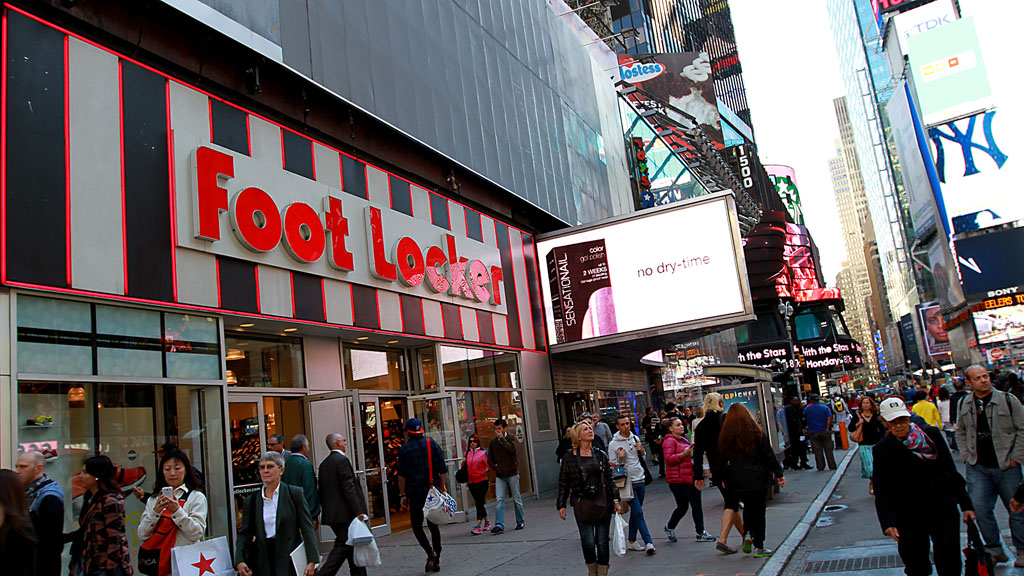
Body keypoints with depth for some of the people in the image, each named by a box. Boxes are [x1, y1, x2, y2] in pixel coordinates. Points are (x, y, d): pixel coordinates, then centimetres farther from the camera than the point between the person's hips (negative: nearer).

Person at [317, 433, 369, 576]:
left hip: (330, 514, 9)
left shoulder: (324, 463, 14)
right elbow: (349, 487, -19)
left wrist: (325, 511, 20)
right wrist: (358, 511, -18)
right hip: (344, 514, -9)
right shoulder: (342, 460, -13)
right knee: (342, 547, -6)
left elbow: (322, 490, 16)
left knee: (352, 548, 15)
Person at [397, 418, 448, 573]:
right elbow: (443, 470, 3)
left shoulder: (404, 449, -5)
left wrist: (402, 494, -1)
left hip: (415, 493, -3)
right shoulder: (432, 444, 3)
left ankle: (430, 552, -13)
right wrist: (443, 488, 10)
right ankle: (436, 560, 13)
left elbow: (402, 475, -7)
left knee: (417, 526, 7)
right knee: (433, 525, 12)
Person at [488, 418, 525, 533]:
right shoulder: (493, 442, 7)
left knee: (516, 499, 6)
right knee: (499, 499, -8)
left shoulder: (510, 438, -3)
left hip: (512, 473, -3)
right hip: (499, 475, 3)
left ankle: (521, 522, 21)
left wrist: (502, 438, -20)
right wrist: (495, 467, -1)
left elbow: (512, 449, -24)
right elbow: (490, 459, 14)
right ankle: (499, 525, -8)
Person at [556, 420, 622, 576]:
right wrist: (561, 505, 0)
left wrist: (615, 500, 8)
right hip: (582, 505, -2)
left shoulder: (601, 455, 9)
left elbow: (609, 479, 13)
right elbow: (563, 483, 3)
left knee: (602, 542, 5)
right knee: (588, 542, -5)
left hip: (603, 503, 2)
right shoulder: (569, 458, 0)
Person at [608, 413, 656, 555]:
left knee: (635, 512, 11)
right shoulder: (613, 444, -7)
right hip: (627, 482, -6)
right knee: (638, 512, -11)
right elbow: (612, 466, -3)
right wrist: (620, 458, -20)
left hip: (640, 480, 6)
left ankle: (631, 541, 20)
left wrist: (641, 451, 0)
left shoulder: (635, 438, 10)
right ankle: (648, 543, -11)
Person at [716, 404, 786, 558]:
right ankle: (759, 548, 7)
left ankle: (747, 535, -2)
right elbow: (769, 455, -3)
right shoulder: (755, 432, -7)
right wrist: (779, 474, 5)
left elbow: (723, 460, 4)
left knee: (748, 509, 18)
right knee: (758, 511, 4)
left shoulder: (725, 436, -1)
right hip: (758, 479, -2)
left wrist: (724, 479, 15)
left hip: (737, 481, 2)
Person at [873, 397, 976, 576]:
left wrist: (966, 504, 9)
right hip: (910, 518, -1)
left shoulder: (932, 434, 2)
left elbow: (951, 471, 9)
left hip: (944, 510, 1)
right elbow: (882, 492, -5)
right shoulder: (882, 449, -5)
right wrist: (888, 522, -17)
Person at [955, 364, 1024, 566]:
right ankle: (994, 550, 17)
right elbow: (960, 431, 19)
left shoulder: (1008, 400, -6)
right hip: (977, 468, 2)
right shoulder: (964, 404, 5)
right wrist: (966, 454, 8)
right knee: (980, 509, 0)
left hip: (1006, 466, -2)